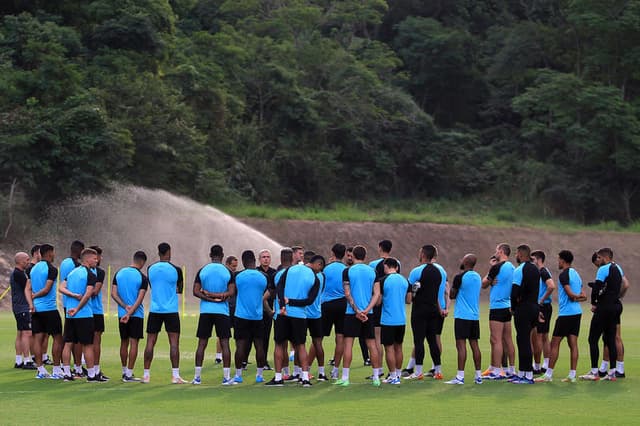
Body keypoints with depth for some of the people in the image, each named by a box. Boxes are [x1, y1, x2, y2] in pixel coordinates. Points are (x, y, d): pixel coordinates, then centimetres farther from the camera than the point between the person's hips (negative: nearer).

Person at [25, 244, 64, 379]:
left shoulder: (33, 269, 12)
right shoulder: (51, 269, -11)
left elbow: (28, 289, 5)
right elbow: (47, 289, -15)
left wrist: (31, 304, -5)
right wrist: (35, 296, -1)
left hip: (36, 309, 7)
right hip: (49, 308, -7)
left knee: (38, 339, 5)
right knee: (57, 338, 2)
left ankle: (41, 370, 5)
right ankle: (56, 370, 1)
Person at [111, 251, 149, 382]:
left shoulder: (119, 273, 5)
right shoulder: (142, 277, -9)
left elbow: (113, 294, 0)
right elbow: (140, 298, -15)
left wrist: (125, 306, -6)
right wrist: (130, 313, -15)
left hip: (121, 314, 4)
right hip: (136, 314, -4)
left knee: (124, 343, 14)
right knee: (134, 343, -1)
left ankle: (124, 371, 23)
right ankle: (129, 374, -4)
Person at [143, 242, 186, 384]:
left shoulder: (150, 269, 2)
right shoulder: (175, 270, -5)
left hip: (154, 310, 3)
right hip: (171, 311, -3)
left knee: (150, 342, 7)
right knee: (174, 342, -1)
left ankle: (146, 375, 8)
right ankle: (175, 375, -5)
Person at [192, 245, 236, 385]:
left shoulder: (202, 271, 2)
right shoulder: (227, 272, -1)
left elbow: (196, 292, -3)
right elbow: (231, 292, -8)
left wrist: (209, 296, -5)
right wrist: (219, 296, -5)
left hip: (205, 311, 1)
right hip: (222, 311, -1)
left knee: (202, 343, 5)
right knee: (225, 343, 1)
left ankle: (197, 377, 5)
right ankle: (226, 377, -1)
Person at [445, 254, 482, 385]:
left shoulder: (460, 277, -11)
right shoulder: (478, 277, 11)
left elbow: (452, 295, -3)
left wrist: (451, 289, 14)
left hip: (462, 315, -7)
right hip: (475, 315, 7)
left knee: (461, 345, -8)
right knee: (474, 344, 10)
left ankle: (460, 377, -11)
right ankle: (478, 376, 11)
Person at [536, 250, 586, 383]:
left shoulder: (564, 274, -11)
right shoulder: (576, 274, 17)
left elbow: (570, 294, -19)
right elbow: (584, 296, 17)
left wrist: (576, 296, 1)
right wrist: (579, 297, -1)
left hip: (565, 313, -8)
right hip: (577, 312, 8)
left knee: (555, 343, -3)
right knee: (573, 343, 5)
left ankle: (548, 374, -3)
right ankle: (572, 375, 3)